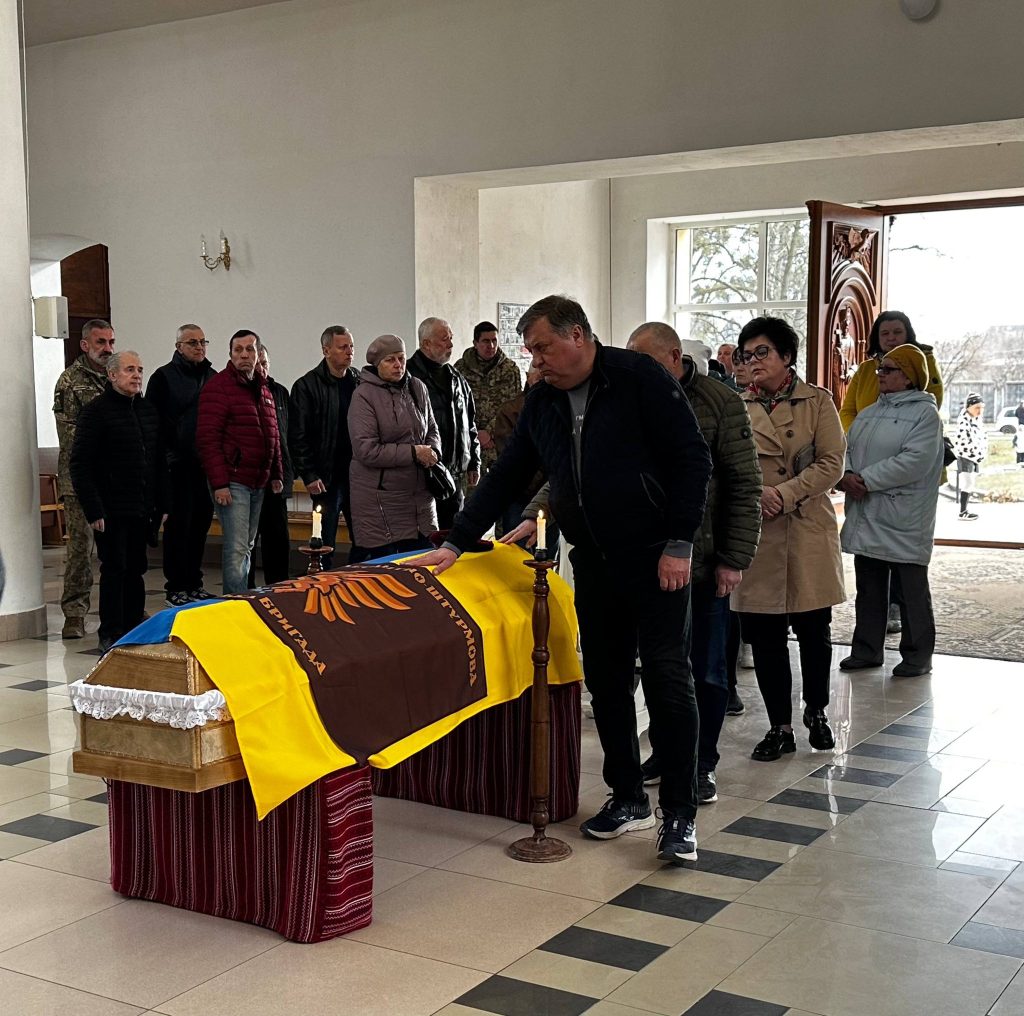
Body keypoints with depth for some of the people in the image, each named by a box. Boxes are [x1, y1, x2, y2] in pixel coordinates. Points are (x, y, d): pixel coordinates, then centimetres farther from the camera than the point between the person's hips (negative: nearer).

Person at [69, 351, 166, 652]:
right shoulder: (96, 410, -6)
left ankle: (134, 631, 18)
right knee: (114, 569, -3)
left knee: (135, 570, 10)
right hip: (111, 510, -5)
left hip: (143, 509, 6)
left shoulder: (149, 411, 13)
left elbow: (159, 461, 18)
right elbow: (80, 464, -10)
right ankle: (110, 635, 6)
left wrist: (162, 504, 11)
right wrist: (93, 510, -16)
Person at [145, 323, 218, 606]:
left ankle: (194, 583, 21)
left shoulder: (212, 377, 14)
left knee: (201, 521, 10)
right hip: (178, 465, -6)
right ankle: (176, 589, 6)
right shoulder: (164, 376, -4)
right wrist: (164, 456, -14)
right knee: (179, 523, -2)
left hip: (205, 465, 6)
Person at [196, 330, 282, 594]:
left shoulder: (263, 390, 17)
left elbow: (273, 437, 24)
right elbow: (208, 438, -15)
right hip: (232, 482, -8)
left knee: (247, 546, 14)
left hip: (258, 483, 8)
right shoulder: (218, 386, -8)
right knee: (237, 549, -11)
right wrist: (219, 483, -20)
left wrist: (276, 474, 17)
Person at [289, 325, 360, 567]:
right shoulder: (307, 386, -4)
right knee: (325, 544, 1)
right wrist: (309, 475, -12)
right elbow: (298, 436, -7)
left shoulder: (360, 382, 10)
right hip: (327, 478, -4)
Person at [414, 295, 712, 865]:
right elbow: (507, 478, 13)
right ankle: (629, 799, 24)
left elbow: (692, 460, -12)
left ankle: (681, 813, 4)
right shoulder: (543, 403, 9)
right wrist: (456, 544, 7)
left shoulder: (641, 379, -11)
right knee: (607, 682, 10)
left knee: (668, 680, -4)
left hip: (655, 560, -6)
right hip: (593, 562, 6)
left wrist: (679, 545, -15)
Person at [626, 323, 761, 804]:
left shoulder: (720, 404, -6)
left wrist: (734, 559, -11)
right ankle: (664, 753, 27)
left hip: (703, 562, -4)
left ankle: (702, 764, 19)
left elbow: (744, 485, -7)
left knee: (706, 669, 6)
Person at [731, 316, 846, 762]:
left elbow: (832, 463, -5)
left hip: (809, 530, -1)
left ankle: (816, 713, 29)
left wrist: (786, 493, -16)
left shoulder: (817, 402, 2)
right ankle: (779, 727, 15)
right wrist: (755, 493, -16)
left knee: (814, 629, 8)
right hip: (756, 534, 1)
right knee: (765, 635, 3)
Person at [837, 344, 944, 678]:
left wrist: (865, 479, -19)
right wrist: (846, 476, -13)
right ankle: (867, 650, 24)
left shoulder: (925, 413, -8)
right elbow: (847, 449, 10)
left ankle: (917, 655, 13)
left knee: (912, 590, 3)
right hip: (866, 519, 7)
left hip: (904, 522, -7)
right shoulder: (869, 413, 16)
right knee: (869, 588, 14)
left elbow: (914, 461, -20)